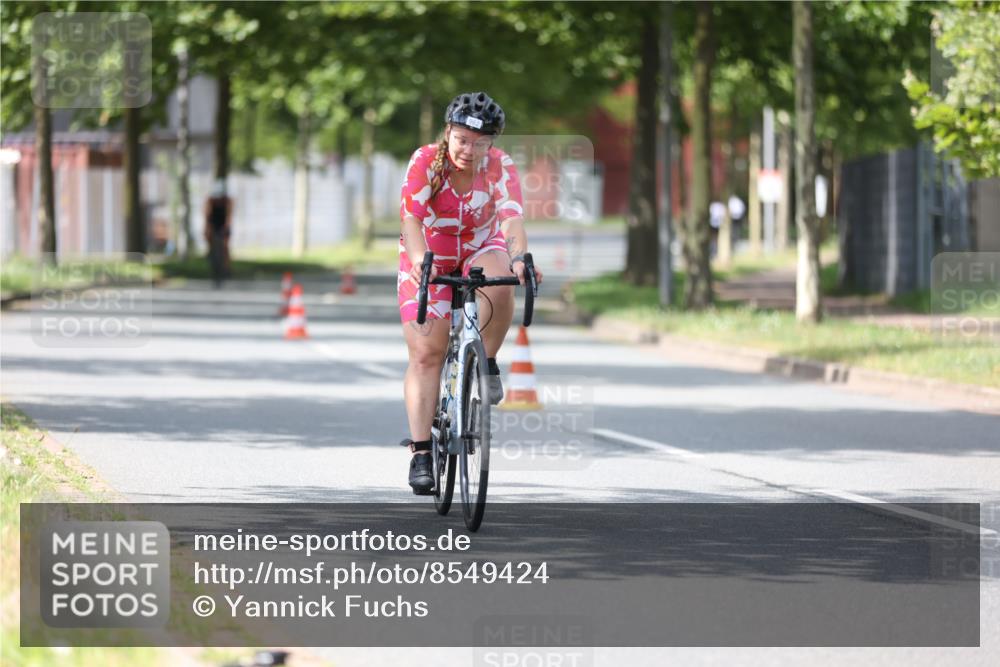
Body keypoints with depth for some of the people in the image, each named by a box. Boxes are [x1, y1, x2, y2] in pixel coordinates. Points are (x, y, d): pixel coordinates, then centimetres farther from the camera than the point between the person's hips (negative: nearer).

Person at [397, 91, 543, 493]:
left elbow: (511, 217, -34)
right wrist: (419, 259, -52)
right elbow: (411, 217, -33)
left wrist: (518, 257, -54)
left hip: (480, 252, 1)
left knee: (500, 286, -35)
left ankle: (487, 363, -11)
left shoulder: (500, 167, -19)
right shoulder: (426, 161, -22)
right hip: (430, 261, -1)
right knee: (426, 353, -10)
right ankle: (420, 452, -9)